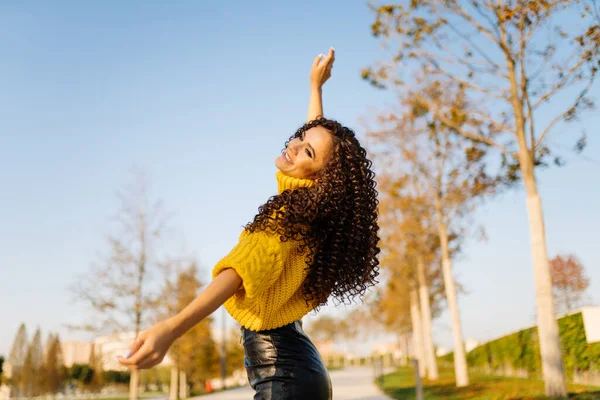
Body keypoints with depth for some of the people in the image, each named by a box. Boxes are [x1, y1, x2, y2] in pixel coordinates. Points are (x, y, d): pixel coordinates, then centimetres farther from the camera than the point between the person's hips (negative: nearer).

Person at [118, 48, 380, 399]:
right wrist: (316, 86, 36)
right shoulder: (308, 202, 6)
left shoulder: (291, 214, -17)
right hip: (296, 366, 9)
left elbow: (242, 269, -35)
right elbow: (317, 135, 24)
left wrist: (172, 328, -47)